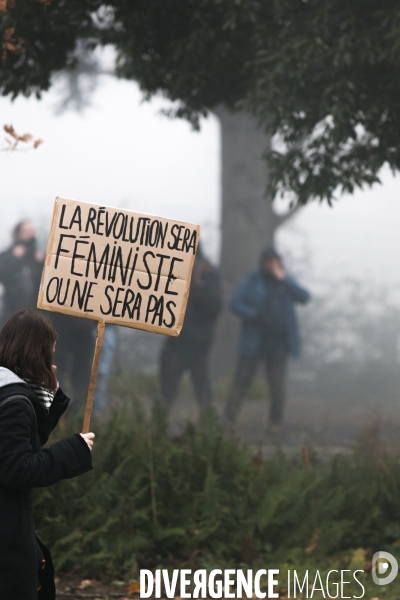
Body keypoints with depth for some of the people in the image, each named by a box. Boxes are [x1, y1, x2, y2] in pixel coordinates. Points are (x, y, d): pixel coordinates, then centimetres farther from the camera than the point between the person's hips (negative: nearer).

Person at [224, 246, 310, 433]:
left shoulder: (286, 282, 14)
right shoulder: (252, 281, 4)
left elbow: (304, 297, -2)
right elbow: (236, 303, -2)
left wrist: (283, 279, -9)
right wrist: (254, 316, -17)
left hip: (278, 343, 3)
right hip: (254, 341, -3)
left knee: (277, 385, 3)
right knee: (242, 379, -5)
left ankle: (275, 423, 10)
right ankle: (228, 420, -3)